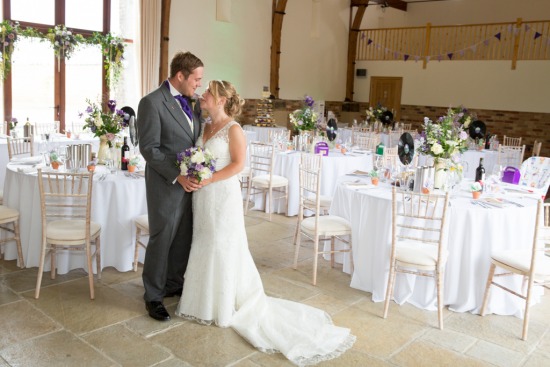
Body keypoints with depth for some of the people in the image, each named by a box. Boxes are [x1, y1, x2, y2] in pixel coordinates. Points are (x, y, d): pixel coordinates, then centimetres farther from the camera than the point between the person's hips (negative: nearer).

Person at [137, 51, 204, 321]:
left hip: (190, 183, 7)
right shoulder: (152, 102, -13)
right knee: (161, 240, 4)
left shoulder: (191, 103, 10)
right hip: (166, 185, -7)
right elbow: (149, 148, -16)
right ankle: (153, 296, 20)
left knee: (184, 238, 15)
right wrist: (178, 177, -21)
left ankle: (174, 284, 34)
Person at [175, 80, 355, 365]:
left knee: (223, 249, 2)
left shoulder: (233, 128, -12)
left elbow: (237, 164, -18)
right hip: (202, 197, 8)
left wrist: (208, 180, -23)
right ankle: (207, 300, 31)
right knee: (205, 247, 14)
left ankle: (227, 306, 18)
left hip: (223, 195, -7)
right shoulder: (204, 127, 10)